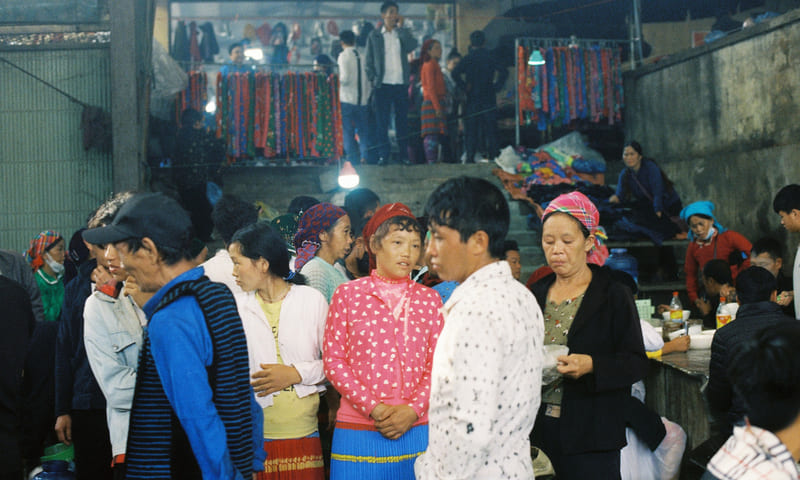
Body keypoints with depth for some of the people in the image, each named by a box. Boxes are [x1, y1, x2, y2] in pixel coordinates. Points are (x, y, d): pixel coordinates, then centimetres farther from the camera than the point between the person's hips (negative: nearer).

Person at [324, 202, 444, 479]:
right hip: (357, 432, -2)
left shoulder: (429, 299, 9)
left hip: (416, 431, 2)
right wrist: (373, 408, -10)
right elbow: (333, 361, -1)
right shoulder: (347, 295, 3)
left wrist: (413, 409, -8)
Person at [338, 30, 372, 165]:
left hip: (348, 99, -4)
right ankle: (364, 156, 1)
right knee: (363, 130, 12)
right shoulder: (363, 54, 5)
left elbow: (345, 78, -18)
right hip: (364, 98, 4)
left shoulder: (343, 55, -9)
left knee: (348, 131, 3)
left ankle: (352, 160, 0)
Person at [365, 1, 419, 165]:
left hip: (401, 84, 2)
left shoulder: (402, 33, 11)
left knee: (402, 120, 4)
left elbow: (412, 46, -10)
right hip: (383, 84, -1)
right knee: (382, 121, -2)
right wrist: (372, 79, -4)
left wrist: (400, 27, -6)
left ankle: (403, 155, 9)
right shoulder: (374, 36, 7)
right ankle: (383, 155, 3)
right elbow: (369, 60, 7)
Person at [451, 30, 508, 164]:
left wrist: (464, 87, -6)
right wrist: (496, 87, -1)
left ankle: (470, 158, -3)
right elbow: (504, 72, -8)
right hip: (489, 100, 1)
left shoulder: (467, 58, 0)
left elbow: (455, 73, -14)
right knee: (491, 131, 7)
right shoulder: (491, 57, 3)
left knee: (471, 131, 2)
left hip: (472, 99, -1)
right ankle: (492, 156, 5)